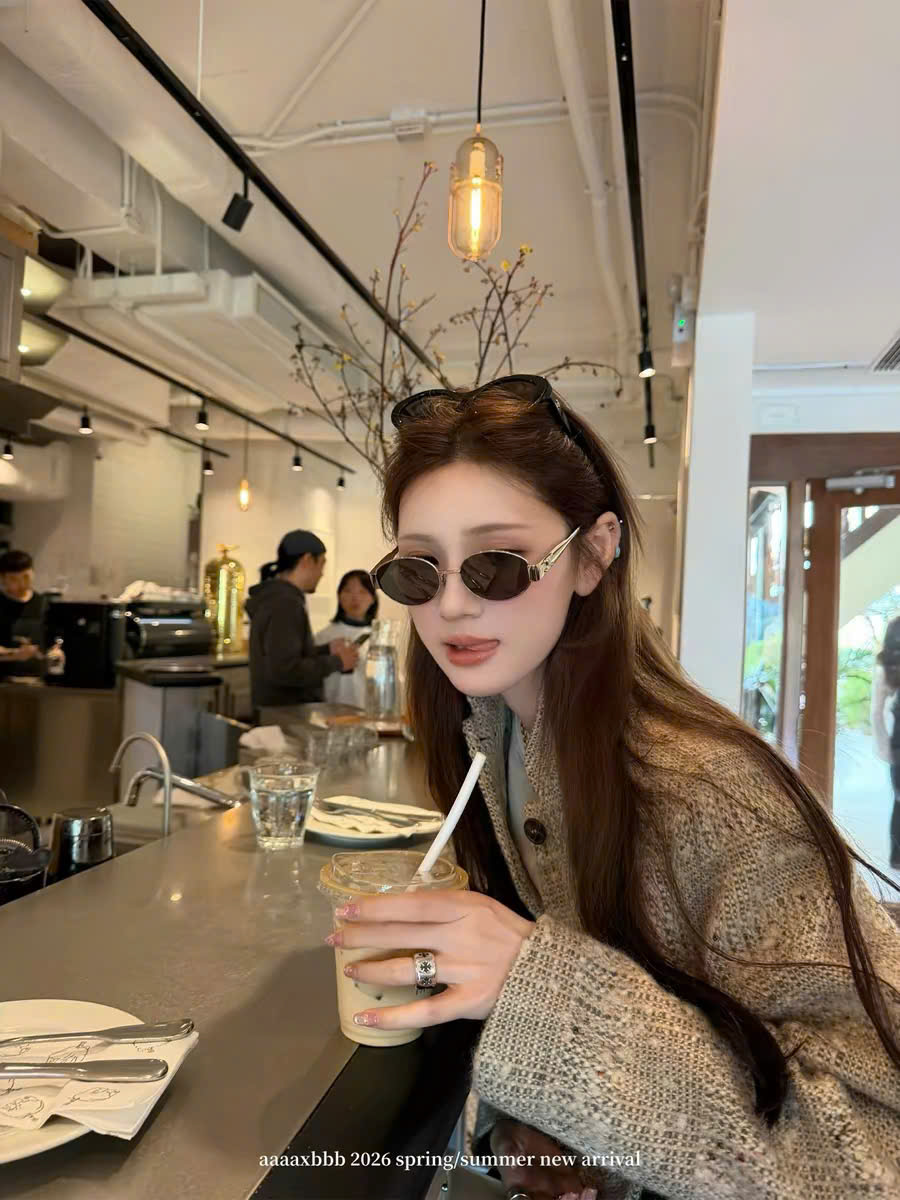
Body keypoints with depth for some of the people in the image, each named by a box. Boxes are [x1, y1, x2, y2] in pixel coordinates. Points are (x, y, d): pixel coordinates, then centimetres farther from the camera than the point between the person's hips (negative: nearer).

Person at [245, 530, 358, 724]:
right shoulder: (286, 603, -18)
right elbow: (284, 670, -26)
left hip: (279, 710, 10)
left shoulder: (273, 596, 11)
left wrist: (327, 650, 13)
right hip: (288, 714, -10)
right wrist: (336, 662, -14)